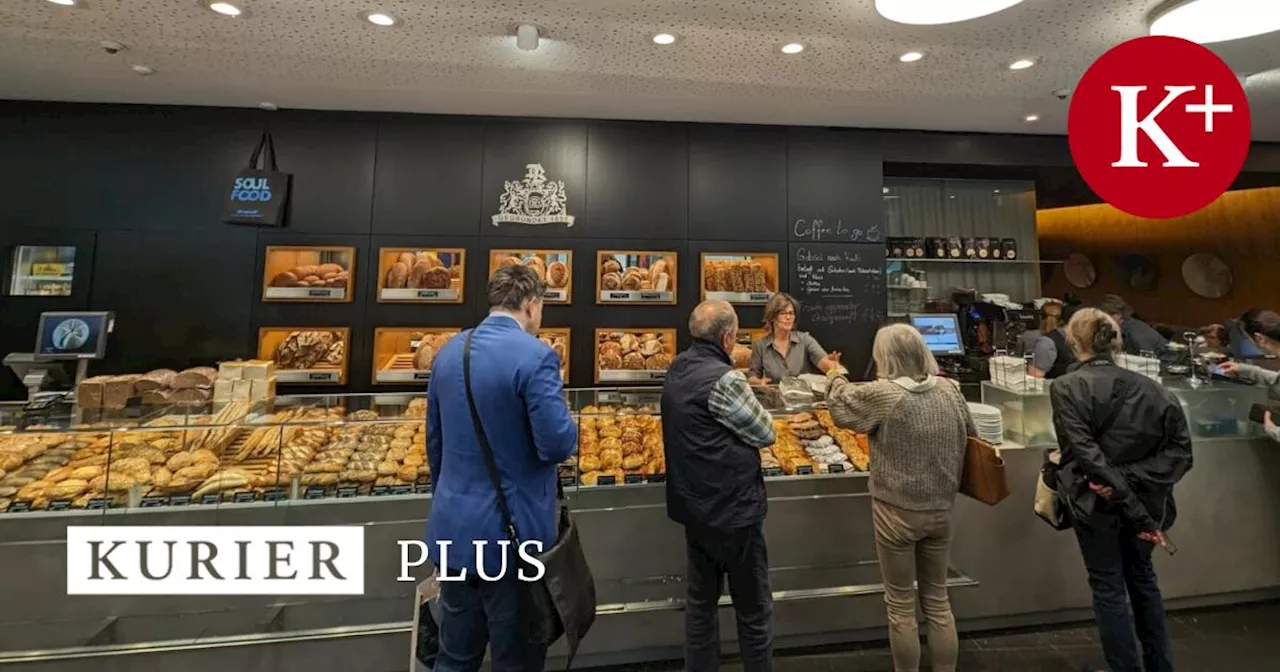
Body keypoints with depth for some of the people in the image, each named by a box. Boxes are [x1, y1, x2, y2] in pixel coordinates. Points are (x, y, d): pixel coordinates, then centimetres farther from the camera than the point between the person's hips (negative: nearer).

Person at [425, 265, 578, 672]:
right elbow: (557, 445, -24)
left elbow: (434, 441, 11)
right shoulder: (535, 356, -20)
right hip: (512, 533, -6)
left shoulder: (448, 351, 4)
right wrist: (568, 422, -1)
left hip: (452, 527, 7)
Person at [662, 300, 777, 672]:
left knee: (701, 600, 21)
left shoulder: (676, 369, 2)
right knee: (754, 608, 13)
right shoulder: (723, 379, -24)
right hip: (731, 509, -8)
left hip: (693, 506, 8)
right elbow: (766, 433, -13)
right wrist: (746, 395, 4)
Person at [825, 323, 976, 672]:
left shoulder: (882, 394, -19)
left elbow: (839, 405, -3)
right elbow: (970, 438, 12)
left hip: (897, 512, -5)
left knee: (901, 606, 12)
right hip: (941, 510, 6)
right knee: (938, 599, 22)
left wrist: (836, 377, 16)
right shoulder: (951, 390, -2)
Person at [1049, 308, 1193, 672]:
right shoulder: (1148, 386, 0)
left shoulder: (1066, 387, -17)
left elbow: (1084, 451, -22)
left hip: (1097, 502, -5)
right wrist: (1132, 480, -13)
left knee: (1108, 586, 11)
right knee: (1142, 576, 25)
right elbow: (1180, 447, -4)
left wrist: (1136, 512, -16)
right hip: (1144, 500, 6)